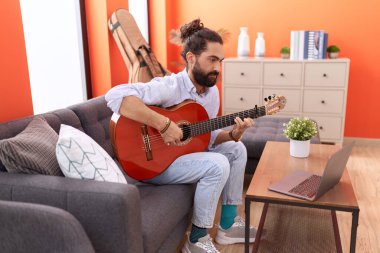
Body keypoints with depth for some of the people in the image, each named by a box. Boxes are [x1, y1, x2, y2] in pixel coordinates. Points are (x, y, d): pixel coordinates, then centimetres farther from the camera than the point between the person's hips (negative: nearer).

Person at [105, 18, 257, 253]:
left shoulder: (212, 91, 1)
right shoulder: (169, 86, -25)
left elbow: (209, 138, 7)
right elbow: (116, 95, -39)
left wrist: (233, 134, -14)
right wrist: (164, 124, -40)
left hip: (187, 151, 9)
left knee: (236, 149, 5)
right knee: (218, 165, -25)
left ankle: (228, 225, 11)